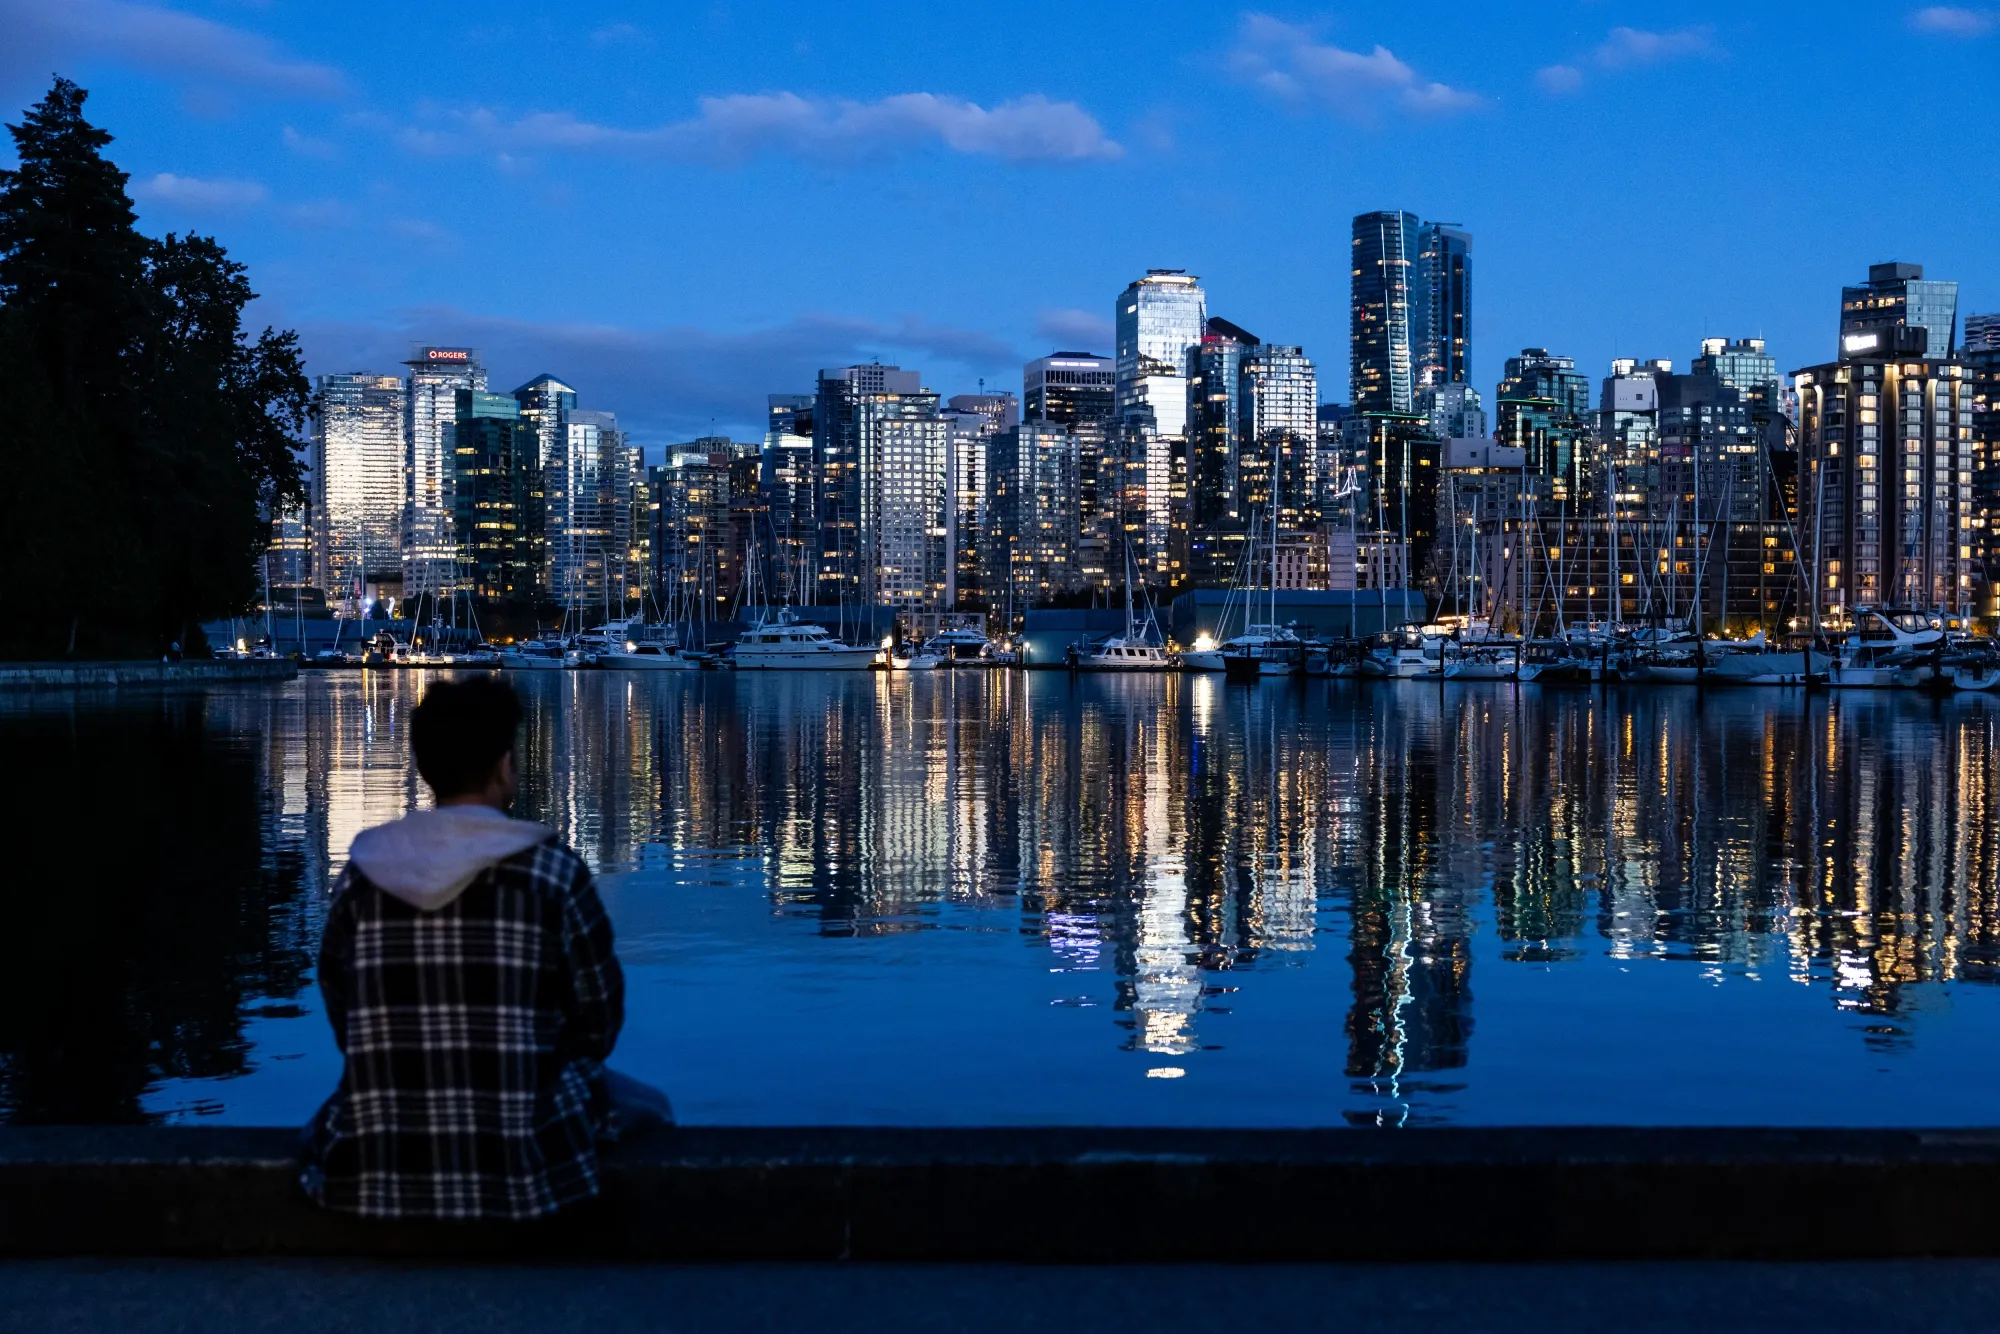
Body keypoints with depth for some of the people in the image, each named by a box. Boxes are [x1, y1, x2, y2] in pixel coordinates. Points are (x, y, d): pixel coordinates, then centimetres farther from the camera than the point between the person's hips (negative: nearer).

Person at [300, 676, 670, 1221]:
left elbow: (346, 1021, 7)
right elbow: (597, 1020, -2)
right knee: (646, 1107, 26)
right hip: (522, 1169, -3)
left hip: (374, 1172, 4)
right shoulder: (553, 872, -11)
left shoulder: (362, 873, -2)